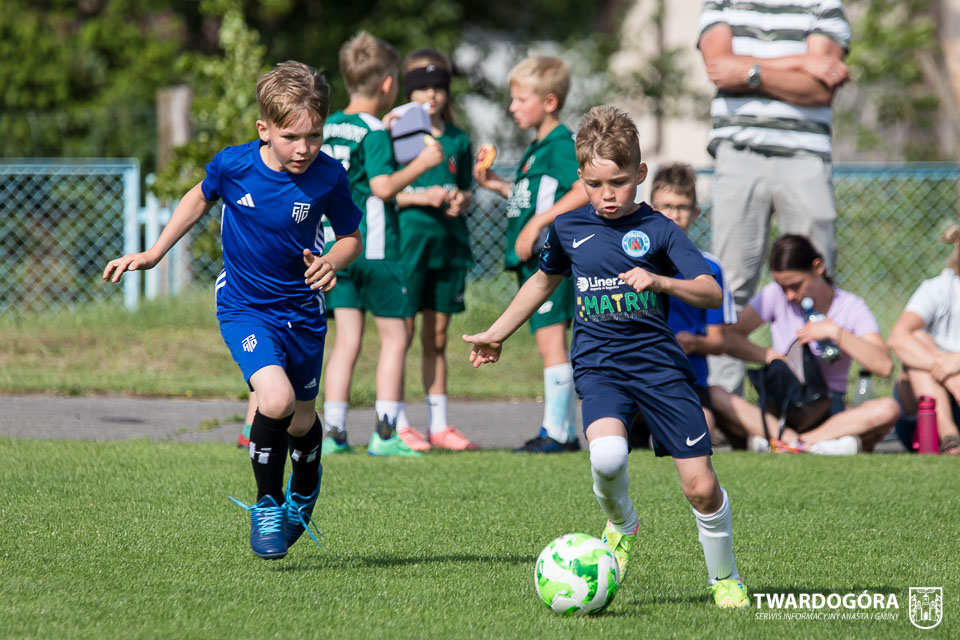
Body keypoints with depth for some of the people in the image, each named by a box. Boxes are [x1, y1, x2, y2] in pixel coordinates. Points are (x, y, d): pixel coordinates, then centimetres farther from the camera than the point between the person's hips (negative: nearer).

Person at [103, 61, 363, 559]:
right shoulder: (232, 165, -16)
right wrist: (154, 253, 8)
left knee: (301, 421, 12)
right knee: (275, 400, -25)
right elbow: (201, 198, 8)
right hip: (244, 307, -2)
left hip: (302, 308, 2)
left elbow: (351, 238, 1)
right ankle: (266, 503, -2)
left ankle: (304, 487, 48)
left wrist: (332, 263, -21)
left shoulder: (328, 177, -15)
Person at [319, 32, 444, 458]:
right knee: (394, 338, 3)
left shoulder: (328, 127, 10)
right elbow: (384, 186, -22)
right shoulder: (374, 132, -13)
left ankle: (333, 431, 2)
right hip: (375, 247, -7)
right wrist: (421, 163, -12)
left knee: (346, 339, 8)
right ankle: (384, 432, -1)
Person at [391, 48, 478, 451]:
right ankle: (397, 423, -2)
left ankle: (438, 424, 14)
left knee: (437, 337, 10)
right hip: (406, 239, -5)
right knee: (402, 331, -6)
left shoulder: (458, 140, 12)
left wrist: (460, 200, -5)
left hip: (448, 241, 5)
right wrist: (420, 197, -18)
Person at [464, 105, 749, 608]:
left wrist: (660, 281, -27)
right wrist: (496, 335, 35)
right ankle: (621, 525, 4)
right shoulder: (569, 228, 8)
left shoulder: (658, 231, -2)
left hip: (659, 364, -1)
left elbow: (711, 292, -9)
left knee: (700, 487, -5)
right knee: (607, 456, -30)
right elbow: (543, 281, 28)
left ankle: (725, 579, 20)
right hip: (599, 365, 1)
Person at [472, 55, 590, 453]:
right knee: (551, 344, 12)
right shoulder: (537, 148, 19)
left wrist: (537, 222, -26)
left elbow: (585, 189, -25)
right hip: (533, 259, 10)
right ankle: (567, 431, 16)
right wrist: (501, 187, 16)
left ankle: (554, 431, -9)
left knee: (550, 340, -9)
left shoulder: (560, 144, -12)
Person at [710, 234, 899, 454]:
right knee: (712, 396, -28)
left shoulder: (852, 308, 0)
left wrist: (836, 332, -18)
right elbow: (727, 338, -1)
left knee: (888, 409, -32)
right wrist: (769, 356, -14)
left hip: (828, 414, -1)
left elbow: (884, 366, -13)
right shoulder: (774, 296, 6)